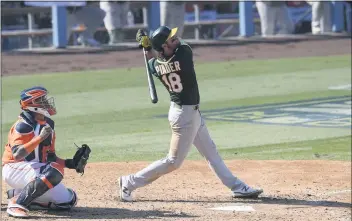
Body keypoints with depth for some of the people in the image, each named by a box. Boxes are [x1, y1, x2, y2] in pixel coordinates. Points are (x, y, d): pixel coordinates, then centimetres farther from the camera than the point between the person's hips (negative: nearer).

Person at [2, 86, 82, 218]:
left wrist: (69, 163, -1)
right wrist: (40, 137, -33)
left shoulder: (48, 125, 10)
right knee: (55, 171, -33)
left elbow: (50, 157, 15)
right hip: (15, 169, -9)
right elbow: (17, 154, -29)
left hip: (35, 170, 9)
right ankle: (17, 203, -28)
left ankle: (17, 194, 10)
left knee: (68, 201, 2)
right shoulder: (23, 125, -15)